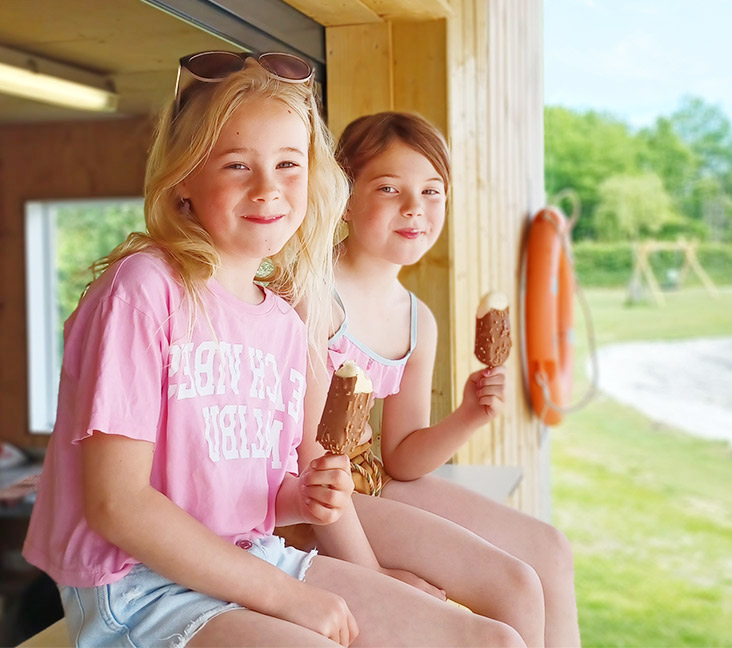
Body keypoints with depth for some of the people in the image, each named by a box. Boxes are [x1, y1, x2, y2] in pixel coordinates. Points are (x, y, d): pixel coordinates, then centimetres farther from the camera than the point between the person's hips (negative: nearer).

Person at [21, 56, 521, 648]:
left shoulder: (284, 323, 7)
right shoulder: (145, 288, -15)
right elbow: (115, 503, -19)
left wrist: (303, 498, -8)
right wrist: (284, 595, -16)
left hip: (249, 562, 7)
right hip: (136, 585, -7)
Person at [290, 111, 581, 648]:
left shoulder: (418, 320, 4)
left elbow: (401, 459, 7)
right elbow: (309, 452, -22)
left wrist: (468, 418, -13)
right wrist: (368, 572, -20)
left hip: (375, 480, 9)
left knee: (548, 550, 12)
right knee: (514, 588, -13)